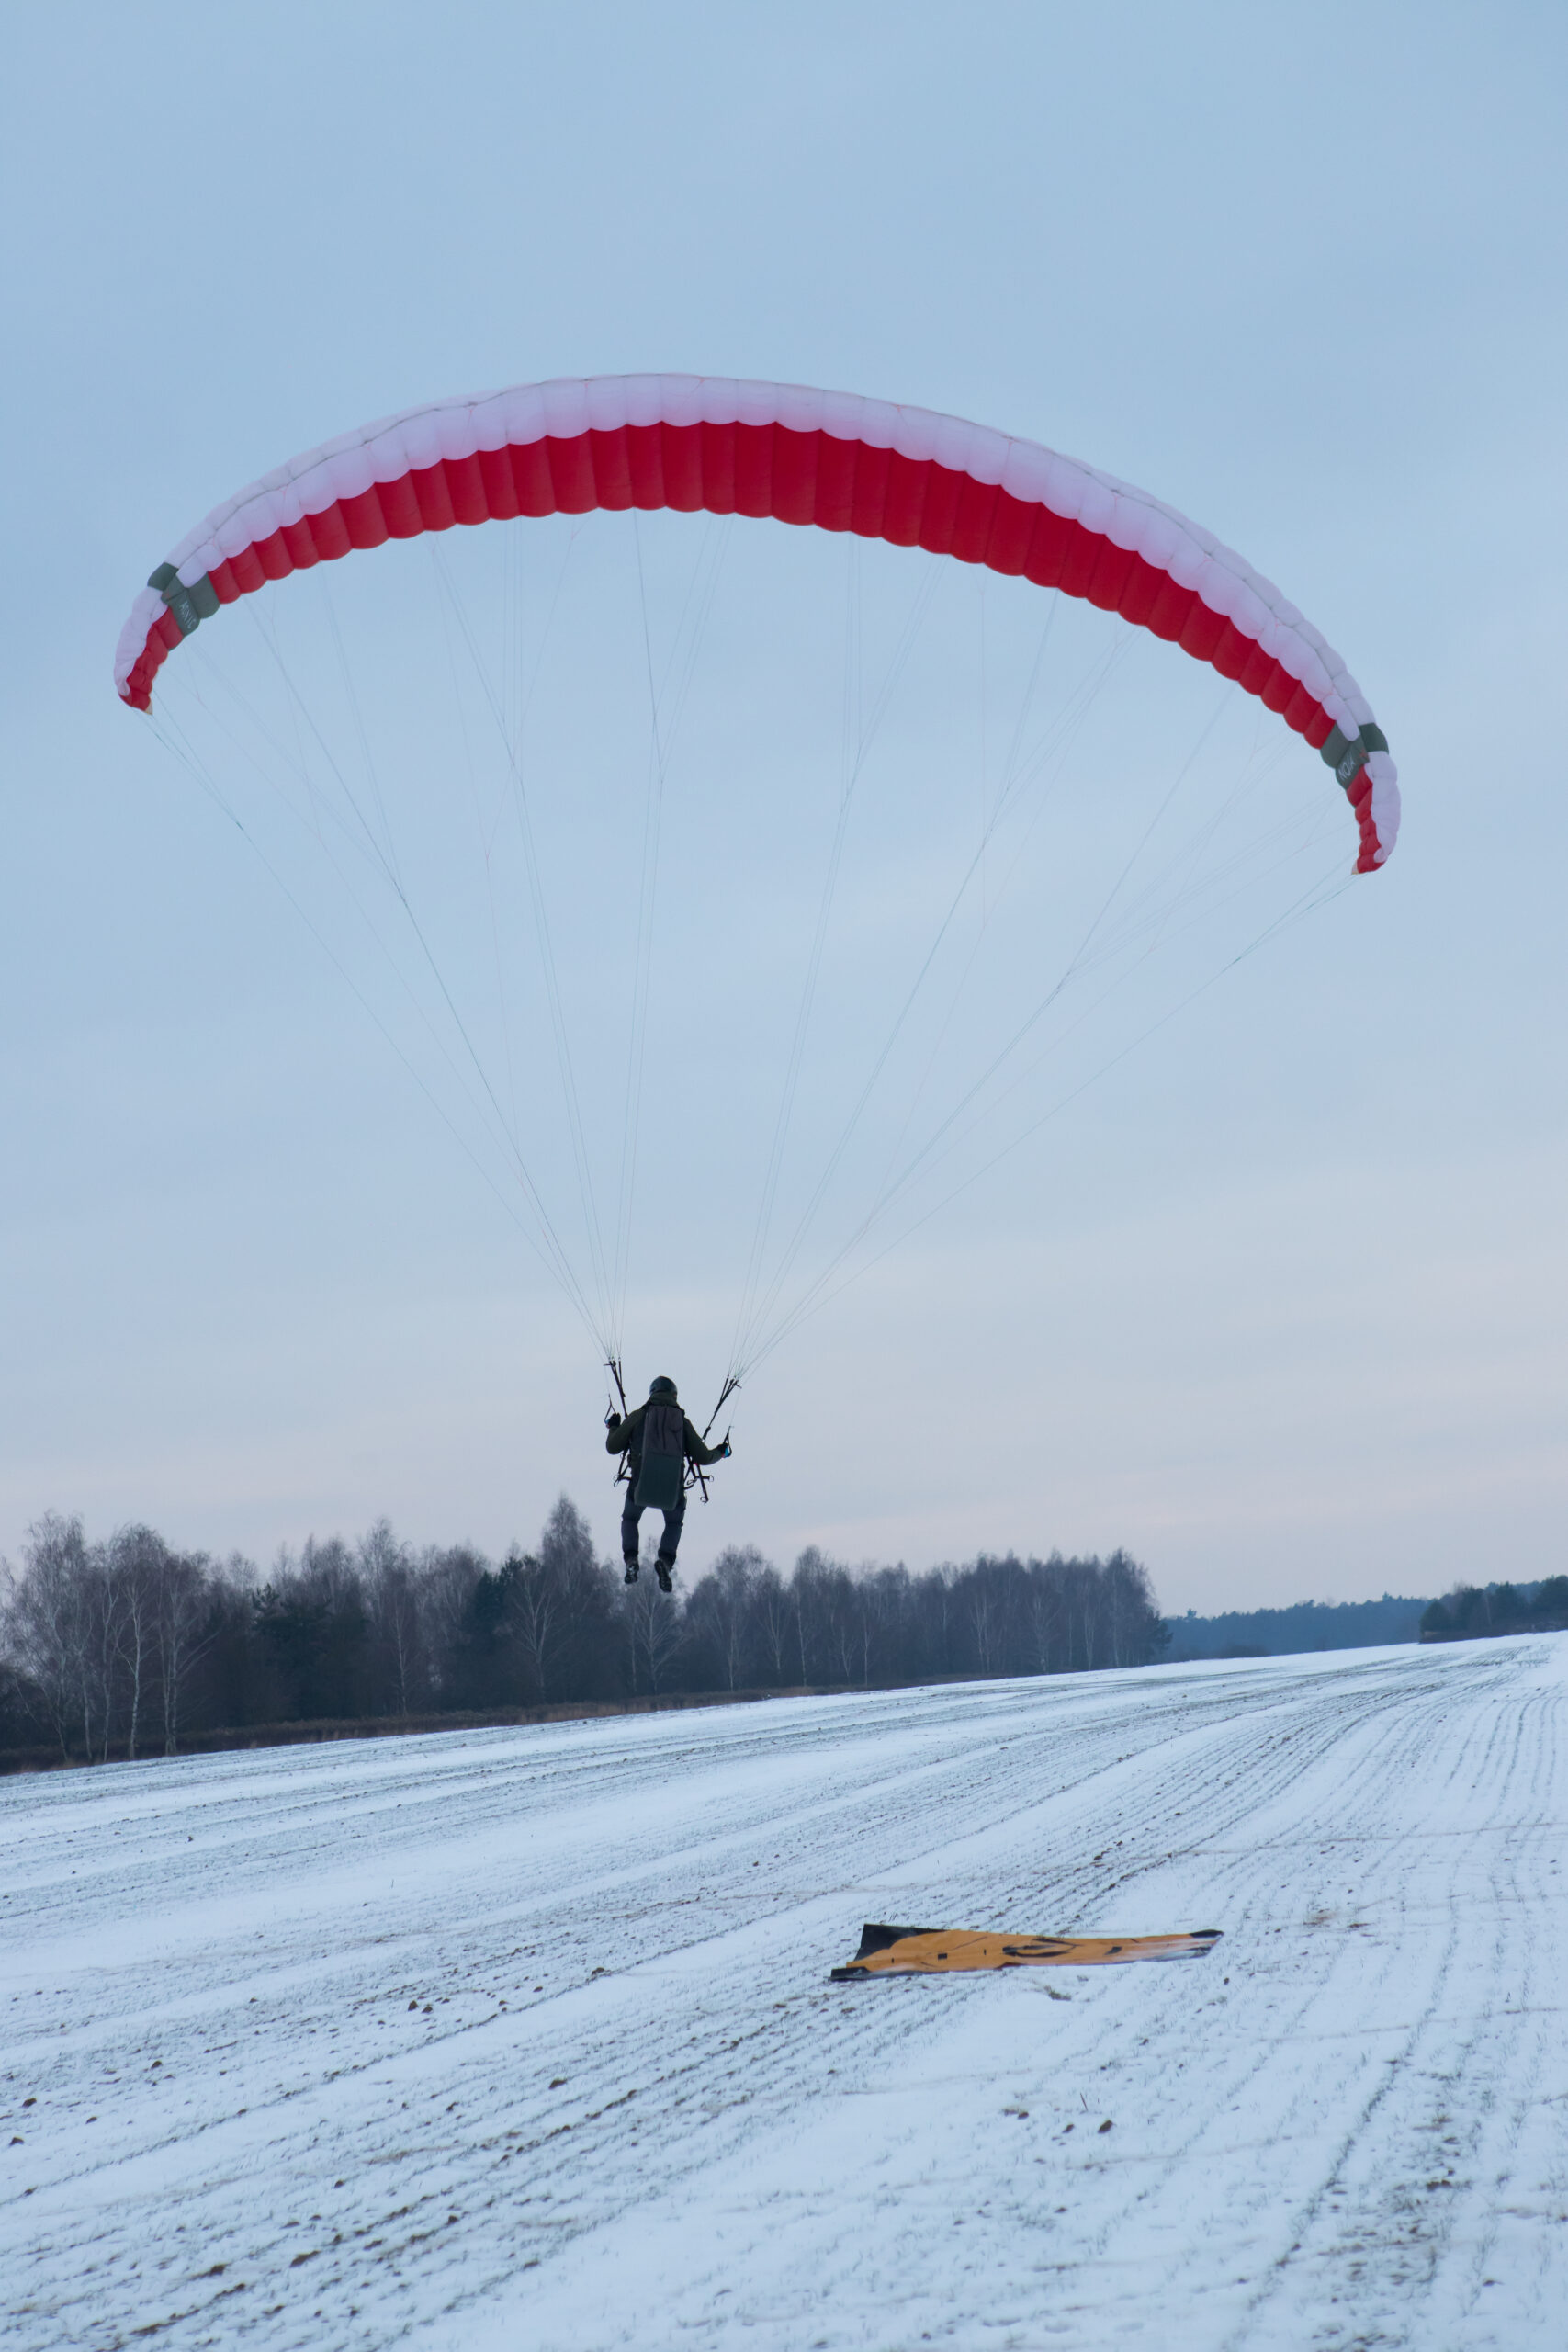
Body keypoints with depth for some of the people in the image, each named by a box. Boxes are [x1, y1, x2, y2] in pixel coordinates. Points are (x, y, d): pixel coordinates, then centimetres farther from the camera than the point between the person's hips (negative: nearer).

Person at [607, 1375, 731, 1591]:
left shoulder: (637, 1417, 9)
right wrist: (720, 1452, 34)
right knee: (674, 1523, 28)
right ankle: (665, 1560, 0)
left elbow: (613, 1447, 11)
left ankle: (630, 1559, 2)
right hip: (673, 1487, 1)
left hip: (641, 1483, -1)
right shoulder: (683, 1422, 13)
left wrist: (613, 1427, 32)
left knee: (630, 1519, 28)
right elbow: (703, 1457, 12)